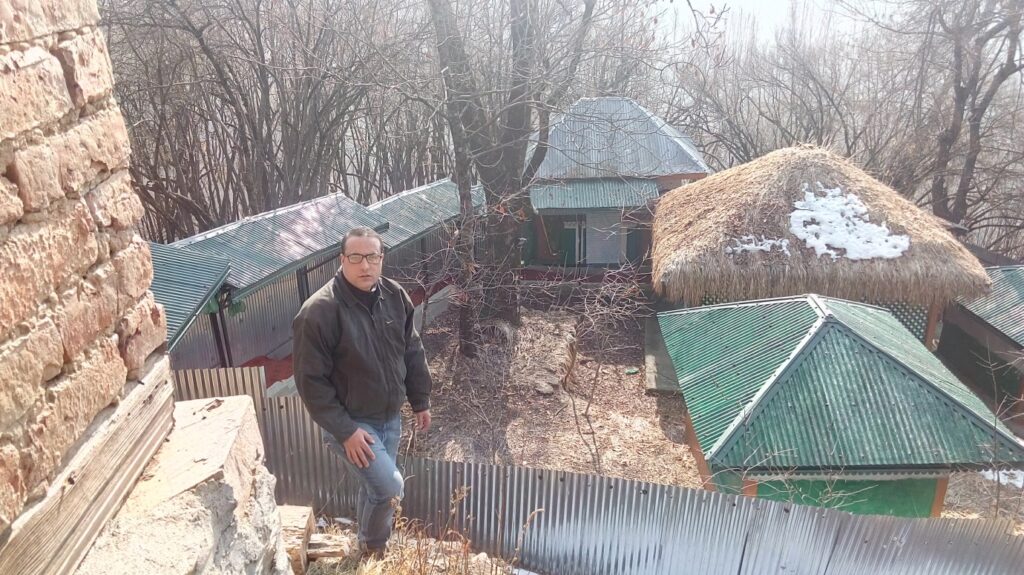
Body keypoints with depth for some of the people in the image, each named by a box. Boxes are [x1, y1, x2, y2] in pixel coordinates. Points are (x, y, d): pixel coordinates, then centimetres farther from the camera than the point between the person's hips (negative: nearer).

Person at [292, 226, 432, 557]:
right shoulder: (319, 312, -24)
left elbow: (413, 353, 6)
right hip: (350, 422, -5)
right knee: (390, 488, -8)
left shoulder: (395, 296, -6)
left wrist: (421, 401, 9)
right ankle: (373, 550, 22)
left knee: (375, 485, 20)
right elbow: (311, 381, -20)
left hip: (390, 417, 6)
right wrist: (345, 431, -20)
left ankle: (369, 545, 45)